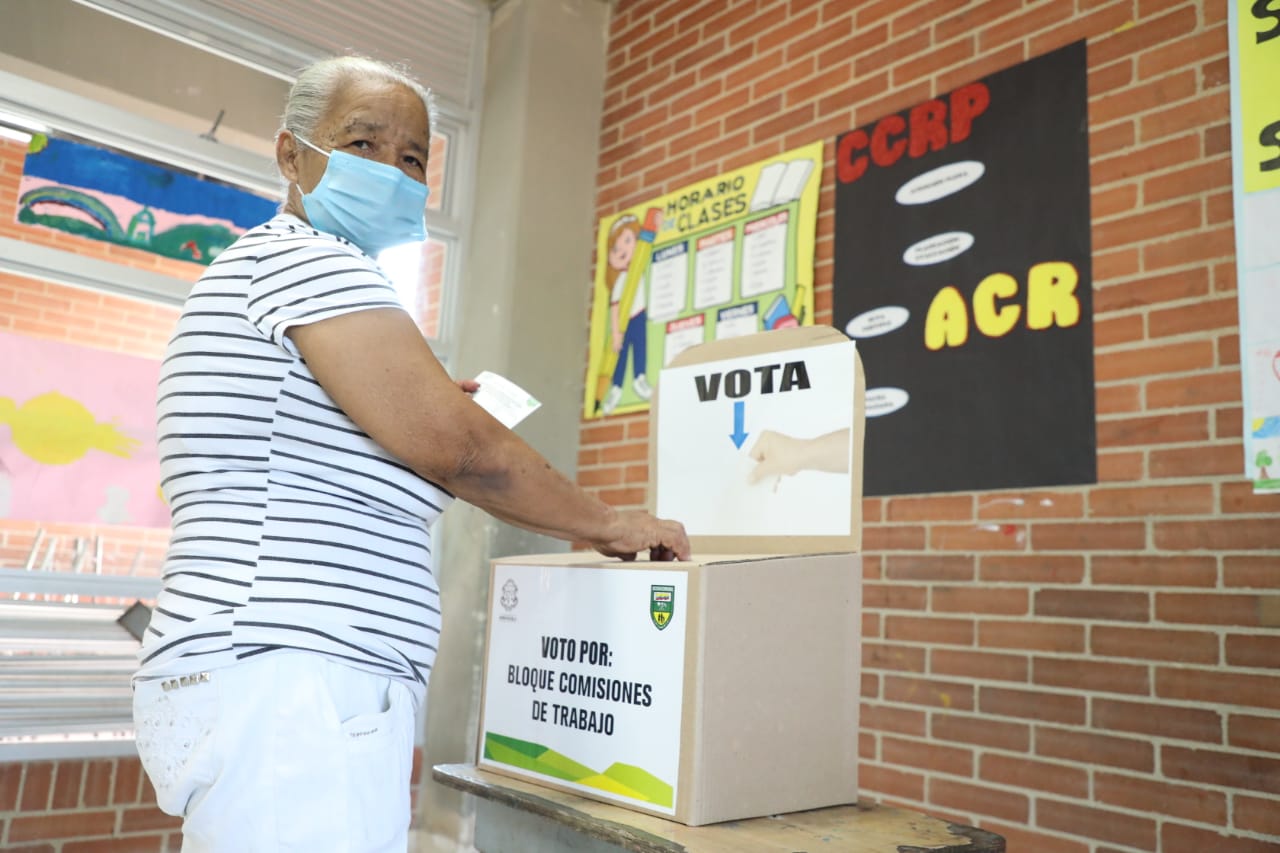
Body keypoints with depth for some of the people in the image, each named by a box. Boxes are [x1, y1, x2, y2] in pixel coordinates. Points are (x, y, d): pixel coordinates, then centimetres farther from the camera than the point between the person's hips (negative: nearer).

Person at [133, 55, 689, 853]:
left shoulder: (254, 275, 23)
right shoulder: (304, 255, -9)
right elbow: (452, 444, -19)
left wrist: (413, 407, 18)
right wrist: (610, 525, -7)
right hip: (291, 687, -11)